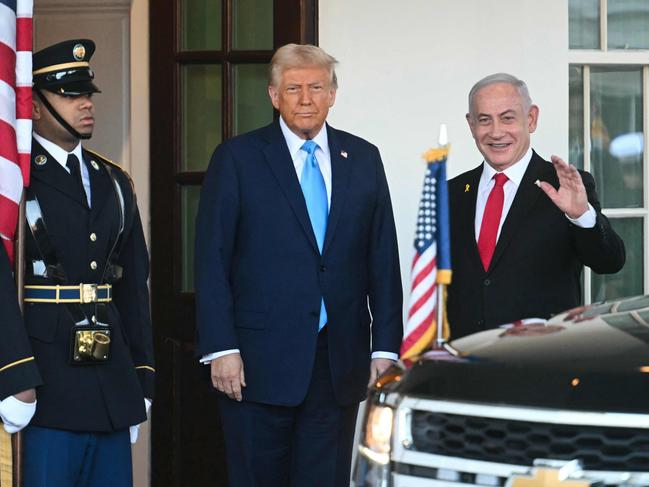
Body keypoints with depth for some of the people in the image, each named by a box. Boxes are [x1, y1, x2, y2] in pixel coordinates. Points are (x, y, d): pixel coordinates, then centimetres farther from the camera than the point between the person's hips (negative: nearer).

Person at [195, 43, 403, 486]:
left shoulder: (363, 159, 10)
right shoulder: (236, 159, 1)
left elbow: (383, 260, 9)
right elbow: (212, 262, -2)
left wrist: (385, 347, 3)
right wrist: (221, 349, -10)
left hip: (341, 362, 3)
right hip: (259, 362, -2)